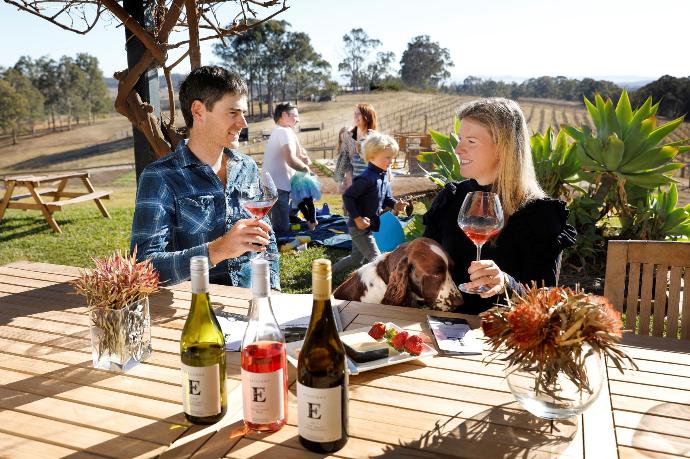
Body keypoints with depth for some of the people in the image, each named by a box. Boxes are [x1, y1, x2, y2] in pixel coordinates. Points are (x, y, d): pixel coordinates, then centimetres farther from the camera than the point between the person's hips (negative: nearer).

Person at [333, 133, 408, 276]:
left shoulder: (384, 176, 5)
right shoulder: (366, 178, -24)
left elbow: (386, 197, 17)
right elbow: (347, 196, -24)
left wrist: (395, 204, -4)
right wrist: (357, 218, -24)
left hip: (368, 226, 10)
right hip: (359, 227, -10)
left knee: (356, 259, 21)